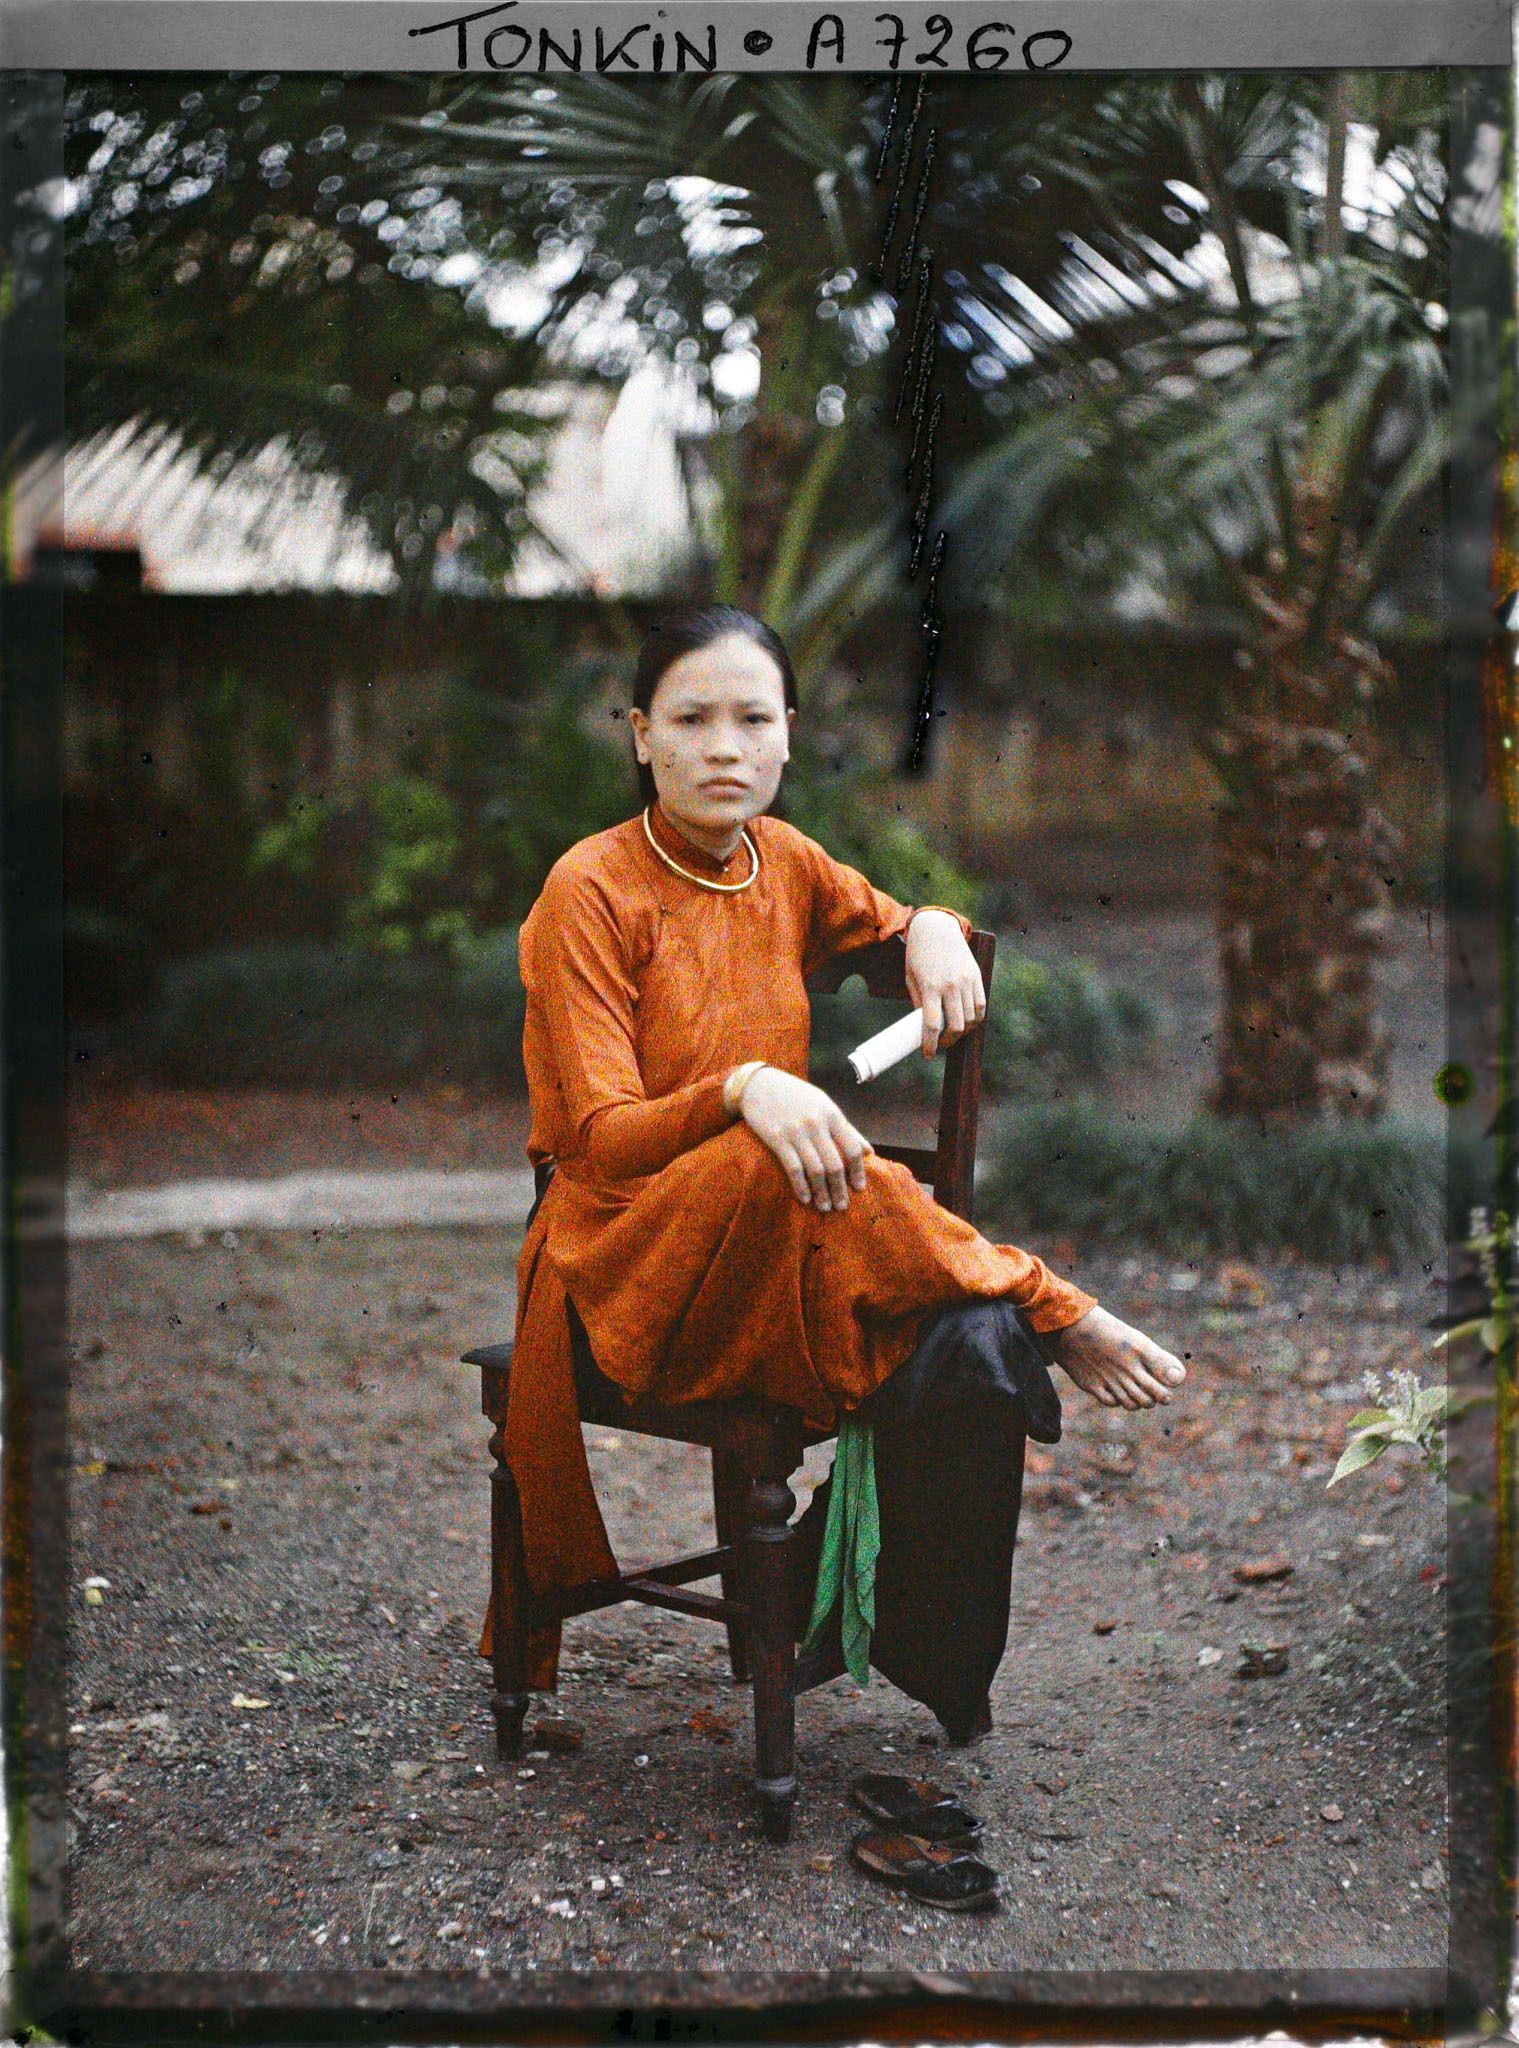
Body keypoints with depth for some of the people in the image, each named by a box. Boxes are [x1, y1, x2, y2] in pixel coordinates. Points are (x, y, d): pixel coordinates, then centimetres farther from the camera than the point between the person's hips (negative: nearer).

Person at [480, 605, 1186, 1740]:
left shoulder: (783, 862, 8)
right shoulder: (591, 891, -9)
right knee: (779, 1167, -38)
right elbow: (606, 1139, -15)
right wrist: (741, 1089, -34)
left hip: (780, 1252, 5)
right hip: (625, 1271, -5)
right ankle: (1052, 1311, -20)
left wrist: (934, 927, 2)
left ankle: (942, 1687, -12)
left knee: (968, 1351, -26)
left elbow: (904, 922, 28)